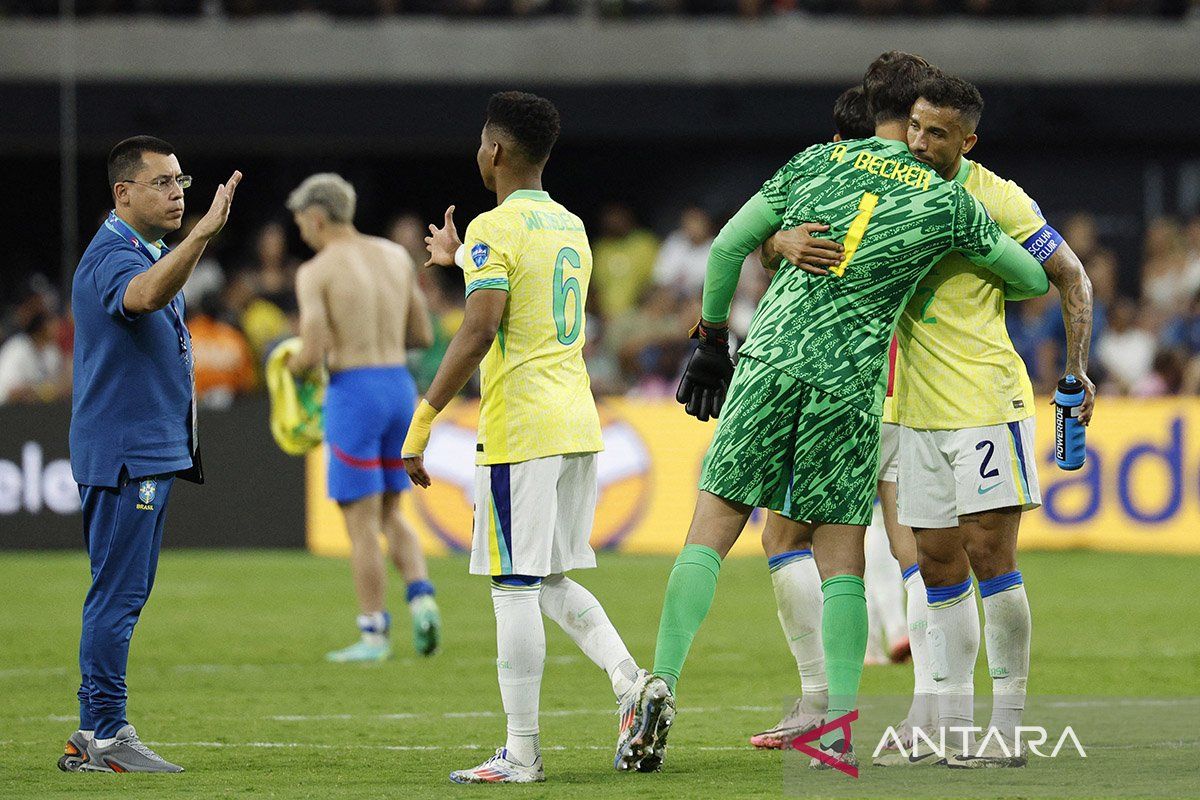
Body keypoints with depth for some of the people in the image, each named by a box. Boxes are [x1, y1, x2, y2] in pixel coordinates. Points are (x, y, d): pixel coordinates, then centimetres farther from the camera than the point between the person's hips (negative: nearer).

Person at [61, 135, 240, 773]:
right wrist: (204, 232, -50)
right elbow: (142, 295, -39)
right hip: (122, 452, -10)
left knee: (122, 595, 12)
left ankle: (99, 732, 16)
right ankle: (101, 736, -9)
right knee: (117, 594, -10)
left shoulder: (150, 253, 18)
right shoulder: (111, 255, -16)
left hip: (152, 451, 10)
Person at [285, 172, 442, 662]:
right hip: (400, 387, 6)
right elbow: (423, 335, 13)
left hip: (353, 394, -6)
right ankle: (421, 595, -3)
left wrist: (295, 367, 7)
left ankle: (373, 635, 3)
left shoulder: (316, 273, -8)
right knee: (389, 513, 19)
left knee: (362, 521, 2)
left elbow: (312, 353, -15)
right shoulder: (397, 257, 9)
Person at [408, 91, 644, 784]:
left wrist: (423, 422, -19)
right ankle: (632, 681, -4)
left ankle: (521, 752, -5)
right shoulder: (571, 227, 15)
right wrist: (461, 258, 45)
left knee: (515, 587, -5)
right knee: (553, 581, 17)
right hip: (578, 424, 8)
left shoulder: (495, 228, -10)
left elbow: (480, 332, -20)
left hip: (519, 430, -8)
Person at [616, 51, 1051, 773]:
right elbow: (1034, 280, 18)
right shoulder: (948, 201, 6)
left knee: (710, 532, 4)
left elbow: (727, 248, 9)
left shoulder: (816, 162, 9)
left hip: (769, 359, 1)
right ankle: (841, 729, -2)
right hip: (850, 384, -1)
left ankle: (661, 688, -7)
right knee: (842, 558, 4)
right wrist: (990, 289, 41)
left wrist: (711, 342, 21)